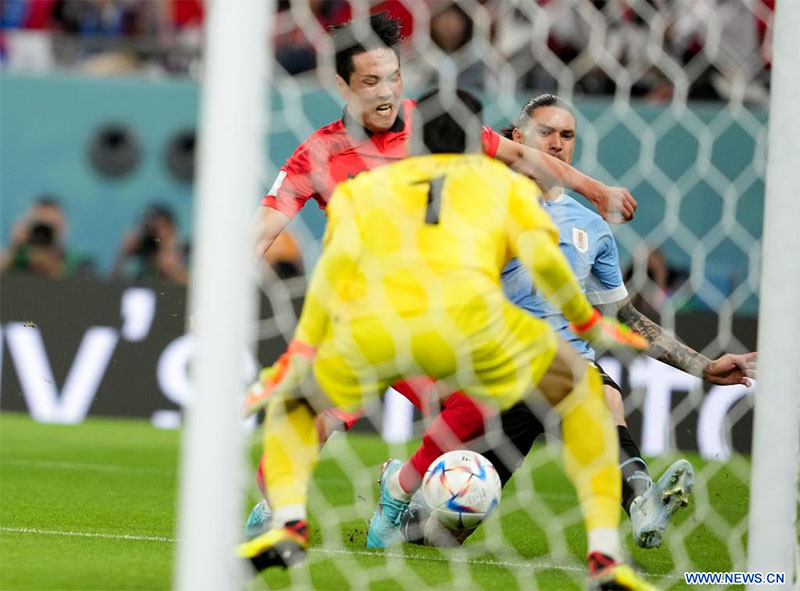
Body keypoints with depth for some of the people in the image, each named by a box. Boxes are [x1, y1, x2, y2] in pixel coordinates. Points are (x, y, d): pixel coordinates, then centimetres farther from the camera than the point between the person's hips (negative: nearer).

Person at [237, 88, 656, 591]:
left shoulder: (363, 187, 32)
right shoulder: (504, 181, 30)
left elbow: (340, 255, 11)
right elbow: (543, 257, 11)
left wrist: (303, 349, 7)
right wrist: (591, 326, 25)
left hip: (366, 324, 1)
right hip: (466, 313, -1)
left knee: (291, 402, 32)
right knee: (582, 388, 25)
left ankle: (289, 523, 2)